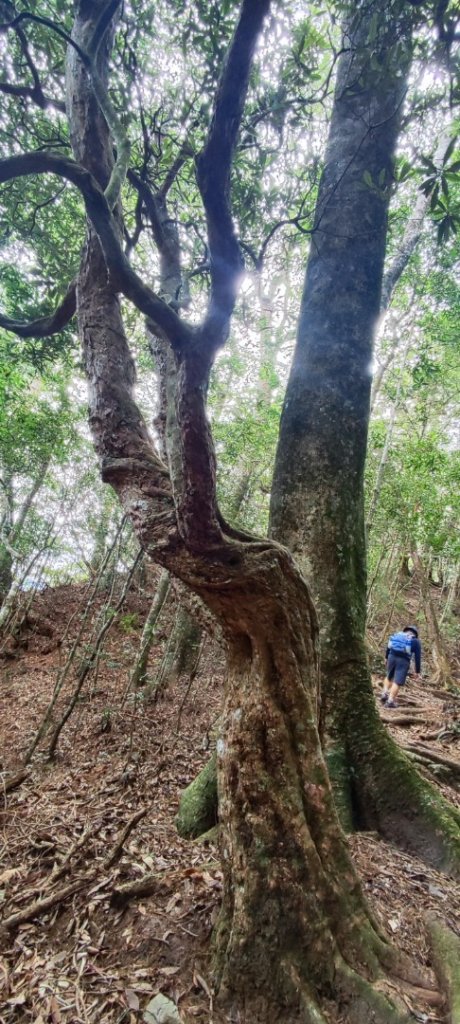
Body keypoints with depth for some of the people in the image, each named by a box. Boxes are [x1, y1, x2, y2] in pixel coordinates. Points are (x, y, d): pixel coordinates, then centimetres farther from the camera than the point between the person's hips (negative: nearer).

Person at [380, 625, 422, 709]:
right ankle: (390, 701, -1)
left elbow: (388, 647, 24)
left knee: (389, 677, 24)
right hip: (403, 661, -3)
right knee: (397, 681, 0)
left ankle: (384, 694, 14)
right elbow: (417, 657, 7)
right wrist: (417, 671, 10)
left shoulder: (396, 635, 21)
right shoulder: (416, 641, 12)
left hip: (392, 657, 4)